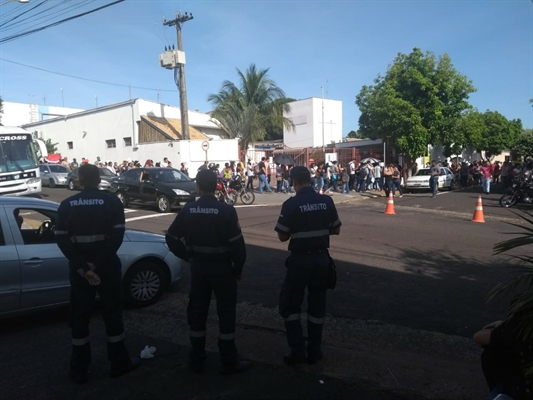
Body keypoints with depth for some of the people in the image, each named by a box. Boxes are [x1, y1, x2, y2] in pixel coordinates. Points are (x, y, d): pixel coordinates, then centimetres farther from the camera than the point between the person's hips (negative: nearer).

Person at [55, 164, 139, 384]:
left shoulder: (67, 205, 2)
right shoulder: (112, 202, -4)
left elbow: (62, 239, -8)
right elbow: (117, 236, -16)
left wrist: (82, 267, -12)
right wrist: (96, 264, -17)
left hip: (78, 267, 2)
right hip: (107, 265, -2)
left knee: (80, 317, 12)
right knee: (112, 313, 10)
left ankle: (79, 369, 19)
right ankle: (119, 363, 19)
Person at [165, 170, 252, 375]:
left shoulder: (188, 210, -3)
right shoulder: (226, 211, -14)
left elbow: (171, 238, 1)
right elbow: (237, 243, -16)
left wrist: (188, 256, 10)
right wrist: (238, 268, -3)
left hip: (198, 267, 4)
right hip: (222, 267, -3)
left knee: (196, 312, 14)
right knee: (226, 314, 7)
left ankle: (196, 360, 26)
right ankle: (229, 363, 15)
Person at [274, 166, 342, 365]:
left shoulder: (291, 204, -14)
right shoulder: (326, 201, -3)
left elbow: (282, 236, -9)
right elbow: (336, 230, 6)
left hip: (300, 259, -4)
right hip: (321, 257, 4)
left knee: (289, 304, 11)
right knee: (317, 304, 14)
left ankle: (298, 350, 9)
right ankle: (314, 351, 22)